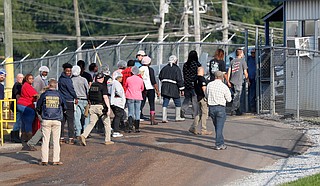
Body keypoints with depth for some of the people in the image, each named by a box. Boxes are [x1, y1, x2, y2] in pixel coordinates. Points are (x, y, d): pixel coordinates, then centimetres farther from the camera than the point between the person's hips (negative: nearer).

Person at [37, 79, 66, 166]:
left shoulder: (44, 94, -1)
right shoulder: (58, 95, 0)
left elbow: (38, 107, 5)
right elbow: (64, 106, 9)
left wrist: (41, 114, 25)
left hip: (46, 120, 0)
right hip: (57, 120, 0)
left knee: (45, 140, 3)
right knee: (56, 141, 5)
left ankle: (44, 160, 1)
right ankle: (56, 160, 4)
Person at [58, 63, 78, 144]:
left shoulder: (60, 78, 12)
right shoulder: (67, 80, -14)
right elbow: (71, 90, -10)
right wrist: (76, 98, 5)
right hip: (68, 102, -8)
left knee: (62, 120, 10)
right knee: (70, 121, -4)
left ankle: (61, 138, 12)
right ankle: (71, 138, -4)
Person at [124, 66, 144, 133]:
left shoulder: (128, 79, -5)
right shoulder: (140, 80, 1)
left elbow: (125, 86, 11)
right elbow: (142, 88, 16)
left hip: (130, 97, -1)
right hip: (138, 97, 1)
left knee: (130, 112, 2)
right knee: (137, 113, 7)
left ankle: (130, 126, -16)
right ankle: (137, 128, 5)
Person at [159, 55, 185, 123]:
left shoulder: (164, 68, 9)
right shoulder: (177, 69, -8)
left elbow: (160, 77, 19)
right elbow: (179, 80, -11)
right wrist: (181, 89, -7)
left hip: (165, 88, 4)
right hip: (174, 88, -4)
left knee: (165, 102, 4)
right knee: (177, 102, 11)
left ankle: (164, 118, -3)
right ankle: (178, 117, 18)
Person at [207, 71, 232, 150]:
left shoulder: (209, 85, 2)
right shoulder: (224, 86, -9)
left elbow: (207, 95, 13)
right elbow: (229, 99, -1)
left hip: (211, 107, 4)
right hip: (220, 108, -4)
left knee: (217, 126, 16)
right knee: (219, 127, 1)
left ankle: (221, 143, 24)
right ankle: (219, 144, 1)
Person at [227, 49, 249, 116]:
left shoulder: (232, 61, 10)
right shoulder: (242, 61, -3)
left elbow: (229, 71, 6)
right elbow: (245, 72, -2)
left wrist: (228, 81, 8)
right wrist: (247, 79, 13)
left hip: (232, 81, 6)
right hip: (238, 81, -6)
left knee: (237, 96, 16)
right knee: (236, 97, -3)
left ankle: (238, 110, 20)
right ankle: (233, 111, -6)